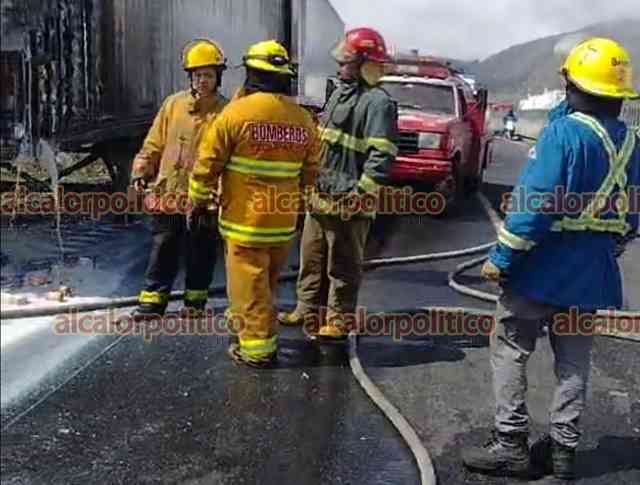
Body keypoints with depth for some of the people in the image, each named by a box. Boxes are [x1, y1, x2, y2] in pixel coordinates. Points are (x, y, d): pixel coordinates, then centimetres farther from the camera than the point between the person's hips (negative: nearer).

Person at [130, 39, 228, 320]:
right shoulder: (174, 104, 5)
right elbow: (154, 143, 11)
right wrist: (142, 171, 2)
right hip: (168, 193, 2)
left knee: (200, 254, 10)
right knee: (163, 251, 10)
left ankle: (195, 302, 26)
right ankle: (152, 301, 19)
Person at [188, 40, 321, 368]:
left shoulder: (237, 112, -12)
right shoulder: (303, 119, 3)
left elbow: (208, 163, -8)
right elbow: (310, 171, 10)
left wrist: (197, 199, 5)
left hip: (245, 218, -5)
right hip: (284, 219, 6)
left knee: (250, 283, 3)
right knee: (267, 281, 20)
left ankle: (258, 348, 7)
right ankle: (242, 321, 39)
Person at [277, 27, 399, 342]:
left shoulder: (378, 103, -13)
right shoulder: (339, 94, 15)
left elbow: (381, 157, -20)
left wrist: (360, 196, -22)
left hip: (347, 204, -9)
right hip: (319, 197, 9)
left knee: (343, 267, 4)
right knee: (312, 259, 18)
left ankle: (338, 321, 16)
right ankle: (308, 310, 32)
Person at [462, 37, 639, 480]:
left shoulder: (565, 131, -17)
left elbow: (536, 203, -22)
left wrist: (502, 258, -16)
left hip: (544, 267, -7)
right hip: (591, 274, 7)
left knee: (510, 351, 5)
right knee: (573, 361, 13)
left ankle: (511, 445, 7)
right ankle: (563, 449, 20)